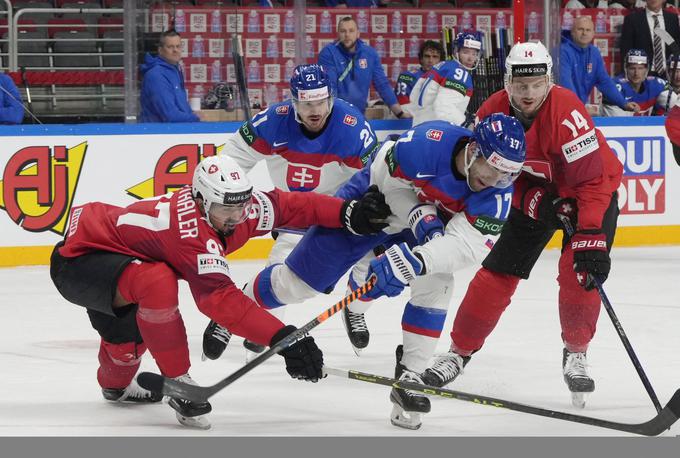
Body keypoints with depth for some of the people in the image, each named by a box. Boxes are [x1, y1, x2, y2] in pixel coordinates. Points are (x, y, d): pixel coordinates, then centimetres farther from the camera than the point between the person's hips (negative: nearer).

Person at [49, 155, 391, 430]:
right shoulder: (193, 232, -35)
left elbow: (289, 205, -2)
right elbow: (221, 300, -41)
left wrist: (349, 213, -14)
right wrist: (284, 339, -45)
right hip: (77, 260, -10)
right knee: (157, 283, -34)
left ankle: (115, 383, 61)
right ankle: (179, 384, -19)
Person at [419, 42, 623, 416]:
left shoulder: (567, 112, -35)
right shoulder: (494, 111, -18)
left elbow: (593, 180, -36)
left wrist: (591, 237, -42)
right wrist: (531, 197, -21)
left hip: (591, 189, -4)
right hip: (535, 192, 5)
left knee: (579, 271, -22)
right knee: (499, 271, 1)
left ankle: (576, 353, -1)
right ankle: (460, 350, 15)